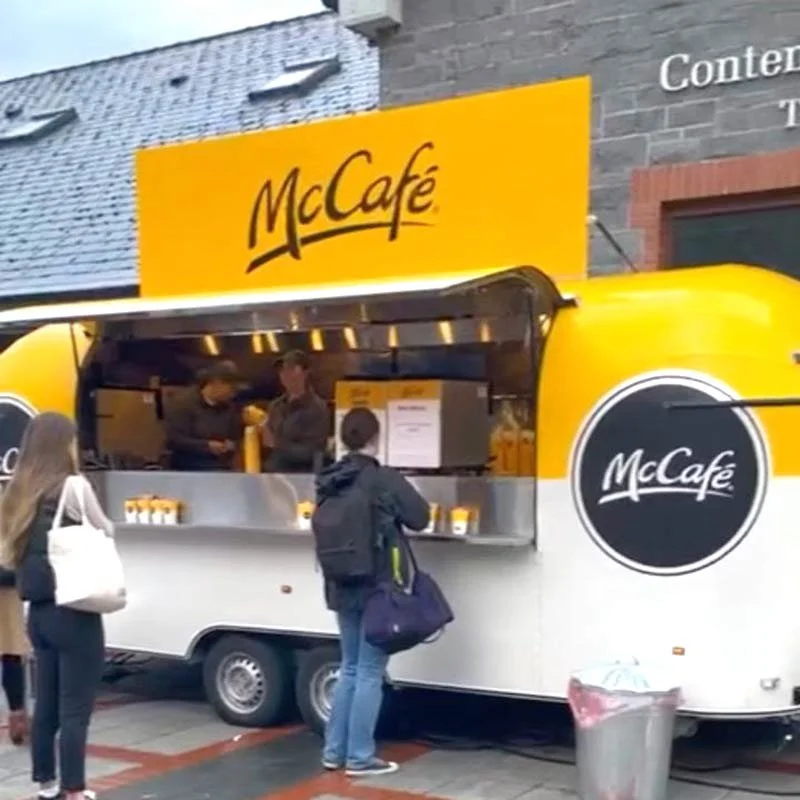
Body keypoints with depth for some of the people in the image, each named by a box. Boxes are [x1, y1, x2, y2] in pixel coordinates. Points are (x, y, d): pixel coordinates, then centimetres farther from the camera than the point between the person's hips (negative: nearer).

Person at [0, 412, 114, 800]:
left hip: (39, 611, 7)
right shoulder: (73, 486, -12)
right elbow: (106, 533, 0)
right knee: (75, 708, -1)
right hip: (74, 611, -7)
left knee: (46, 703, 16)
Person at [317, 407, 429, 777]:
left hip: (342, 588, 6)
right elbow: (420, 517, -7)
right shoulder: (385, 479, -15)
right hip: (378, 587, -6)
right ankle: (360, 757, 7)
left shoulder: (329, 481, 3)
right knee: (370, 671, 2)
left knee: (350, 668, 18)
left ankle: (334, 751, 22)